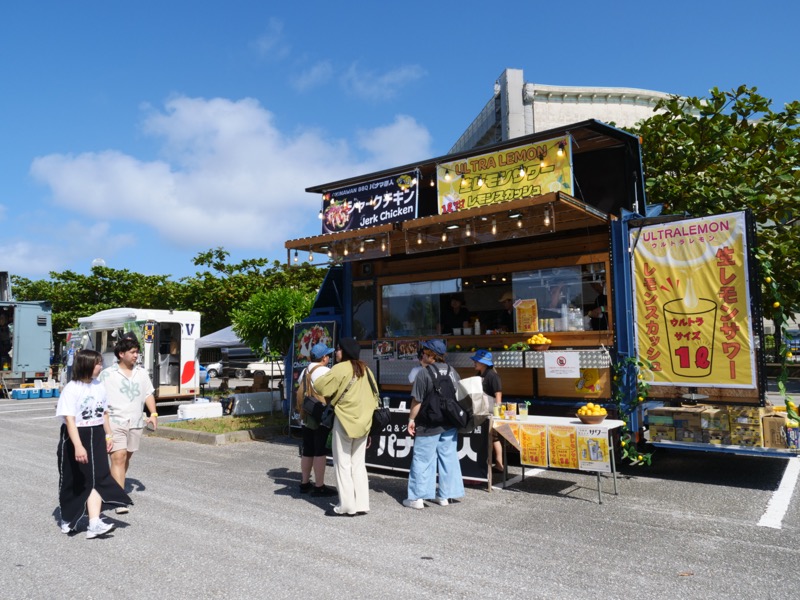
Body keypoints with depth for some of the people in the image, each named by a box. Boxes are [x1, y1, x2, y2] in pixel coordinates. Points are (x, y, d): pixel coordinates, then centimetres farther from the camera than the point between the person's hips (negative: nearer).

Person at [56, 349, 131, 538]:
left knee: (96, 479, -7)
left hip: (96, 438, 4)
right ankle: (68, 519, 34)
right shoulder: (71, 389, -16)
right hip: (75, 438, -4)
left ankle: (94, 524, -12)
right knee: (73, 481, 12)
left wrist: (108, 435, 16)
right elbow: (69, 419, -23)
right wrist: (78, 446, -30)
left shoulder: (99, 386, 3)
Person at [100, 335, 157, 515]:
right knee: (118, 458, -11)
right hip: (115, 421, -5)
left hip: (136, 422, 5)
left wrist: (153, 414, 3)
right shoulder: (107, 374, -3)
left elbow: (148, 394, 15)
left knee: (127, 457, 13)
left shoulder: (141, 373, 10)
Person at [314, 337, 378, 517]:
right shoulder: (365, 369, 10)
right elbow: (374, 394, 12)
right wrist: (368, 413, 16)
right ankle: (361, 505, 13)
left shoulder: (341, 368, -11)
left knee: (343, 464, 1)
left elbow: (320, 385, -15)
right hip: (363, 420, 7)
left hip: (345, 420, -7)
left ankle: (347, 506, 2)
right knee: (358, 463, 12)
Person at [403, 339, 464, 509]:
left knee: (422, 460, 1)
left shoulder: (424, 373, -12)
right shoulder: (453, 372, 8)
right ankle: (444, 495, 18)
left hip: (429, 425, -6)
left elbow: (417, 400, -14)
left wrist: (411, 419, -4)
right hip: (450, 424, 6)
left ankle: (417, 497, 4)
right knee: (448, 458, 11)